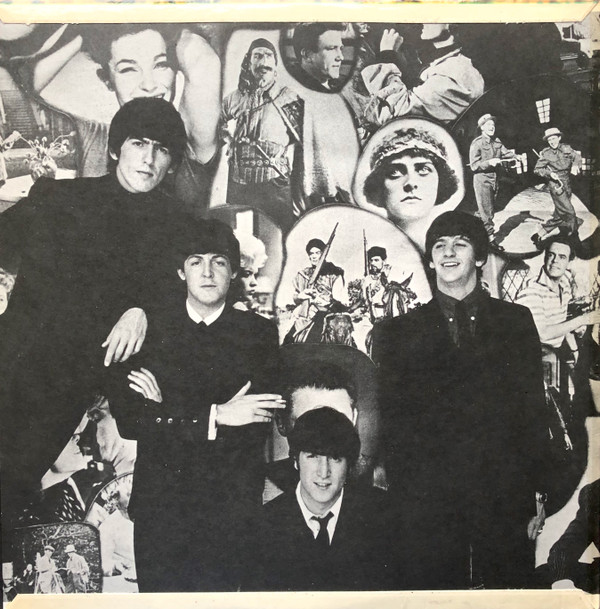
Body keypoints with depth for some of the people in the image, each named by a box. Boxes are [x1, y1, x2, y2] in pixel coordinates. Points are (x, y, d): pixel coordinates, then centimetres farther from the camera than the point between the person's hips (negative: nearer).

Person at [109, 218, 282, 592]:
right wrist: (214, 416, -16)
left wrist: (168, 409, -12)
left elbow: (257, 429, -9)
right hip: (158, 502, 1)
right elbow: (128, 419, -8)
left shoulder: (259, 333, 0)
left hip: (229, 508, -1)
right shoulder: (151, 328, 2)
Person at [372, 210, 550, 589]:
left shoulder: (516, 322, 10)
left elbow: (534, 409, 7)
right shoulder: (398, 333, 6)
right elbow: (391, 422, 4)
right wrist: (400, 506, -1)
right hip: (429, 505, -1)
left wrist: (538, 494, 2)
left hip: (506, 502, 1)